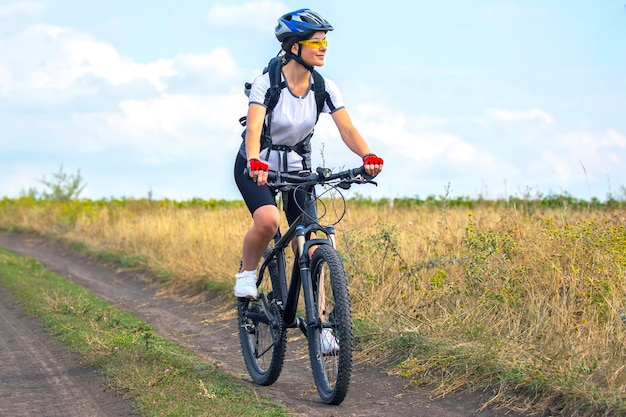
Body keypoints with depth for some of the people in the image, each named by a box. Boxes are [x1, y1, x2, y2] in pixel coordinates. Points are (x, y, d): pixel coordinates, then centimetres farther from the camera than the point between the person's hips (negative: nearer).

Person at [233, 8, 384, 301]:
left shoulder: (325, 89, -10)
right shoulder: (266, 83, -21)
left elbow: (346, 128, -19)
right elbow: (254, 129, -34)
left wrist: (368, 156, -40)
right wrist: (255, 163, -54)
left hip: (297, 169, 4)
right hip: (256, 168, -4)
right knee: (268, 220, -32)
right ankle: (247, 272, -4)